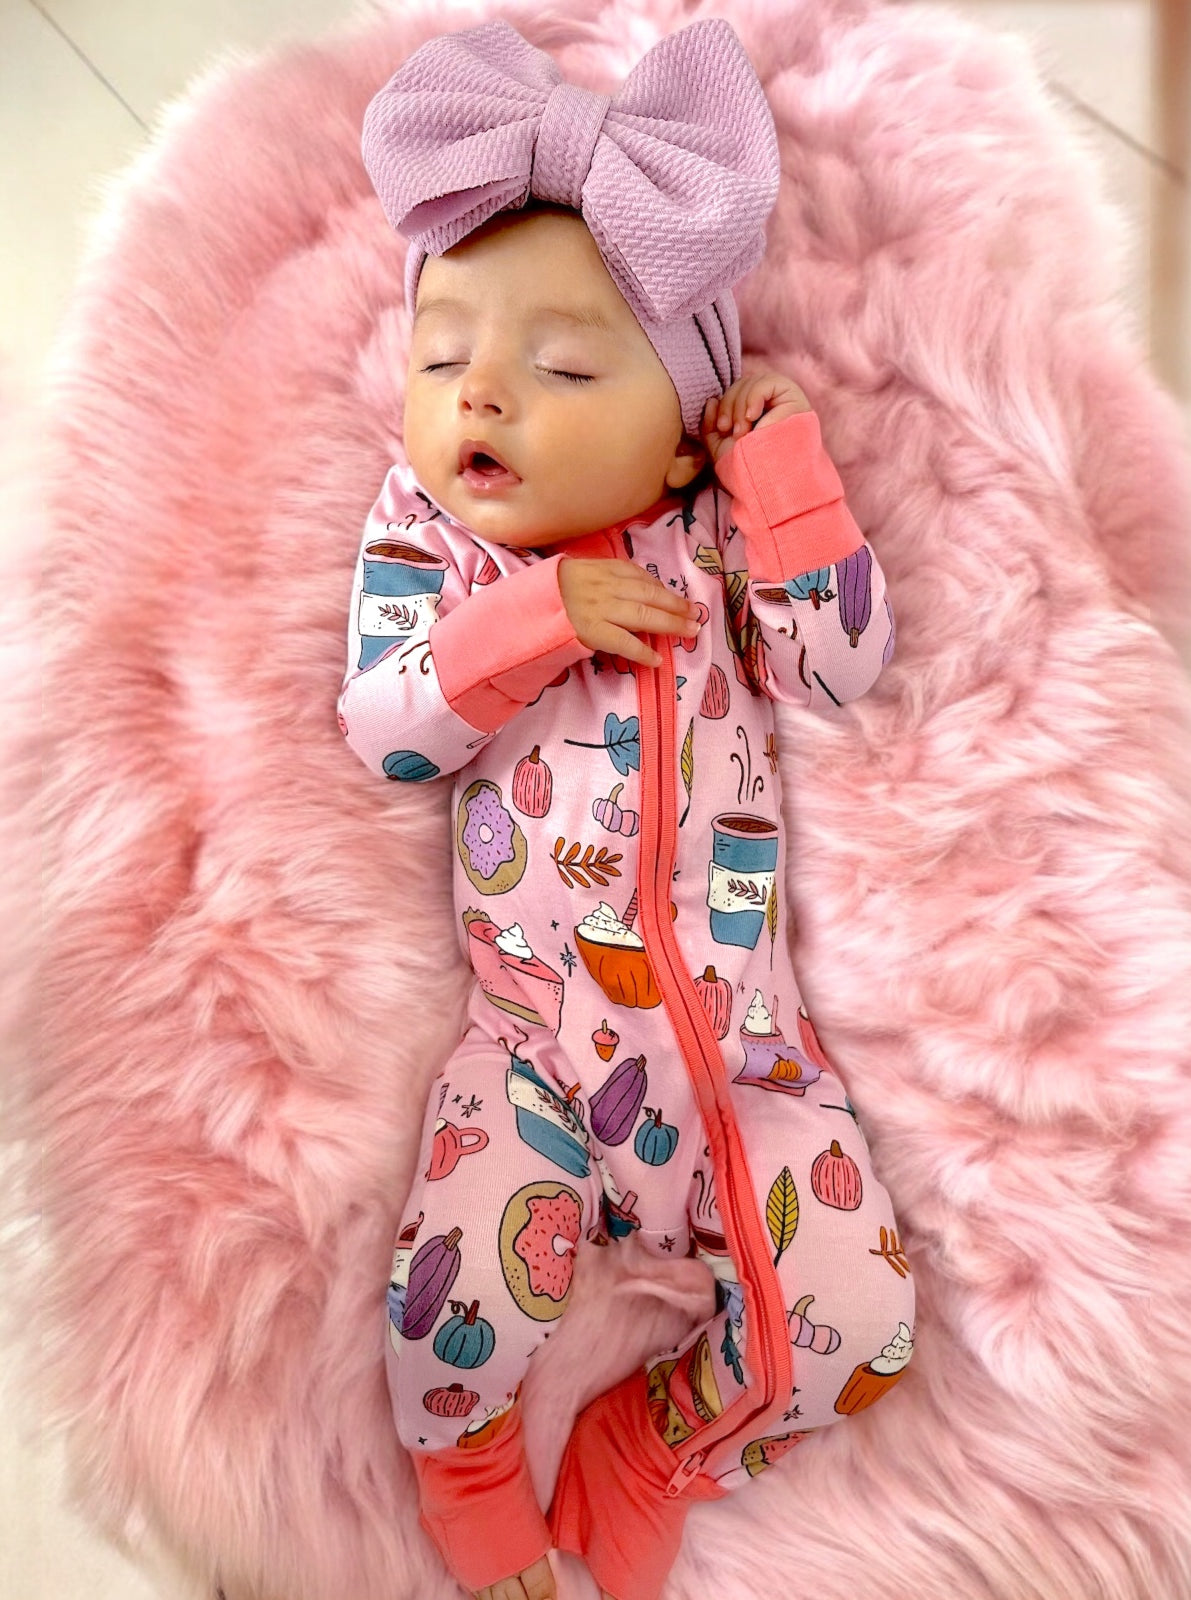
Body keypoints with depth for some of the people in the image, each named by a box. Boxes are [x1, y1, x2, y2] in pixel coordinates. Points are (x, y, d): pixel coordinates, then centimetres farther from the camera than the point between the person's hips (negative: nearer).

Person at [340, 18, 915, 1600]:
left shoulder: (709, 524, 4)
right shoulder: (424, 535, 3)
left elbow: (845, 657, -4)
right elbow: (381, 730, -7)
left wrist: (777, 450, -7)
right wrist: (536, 617, -19)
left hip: (741, 1032, 2)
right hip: (532, 1040, -1)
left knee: (861, 1315, -4)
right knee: (450, 1299, -12)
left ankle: (654, 1444, 26)